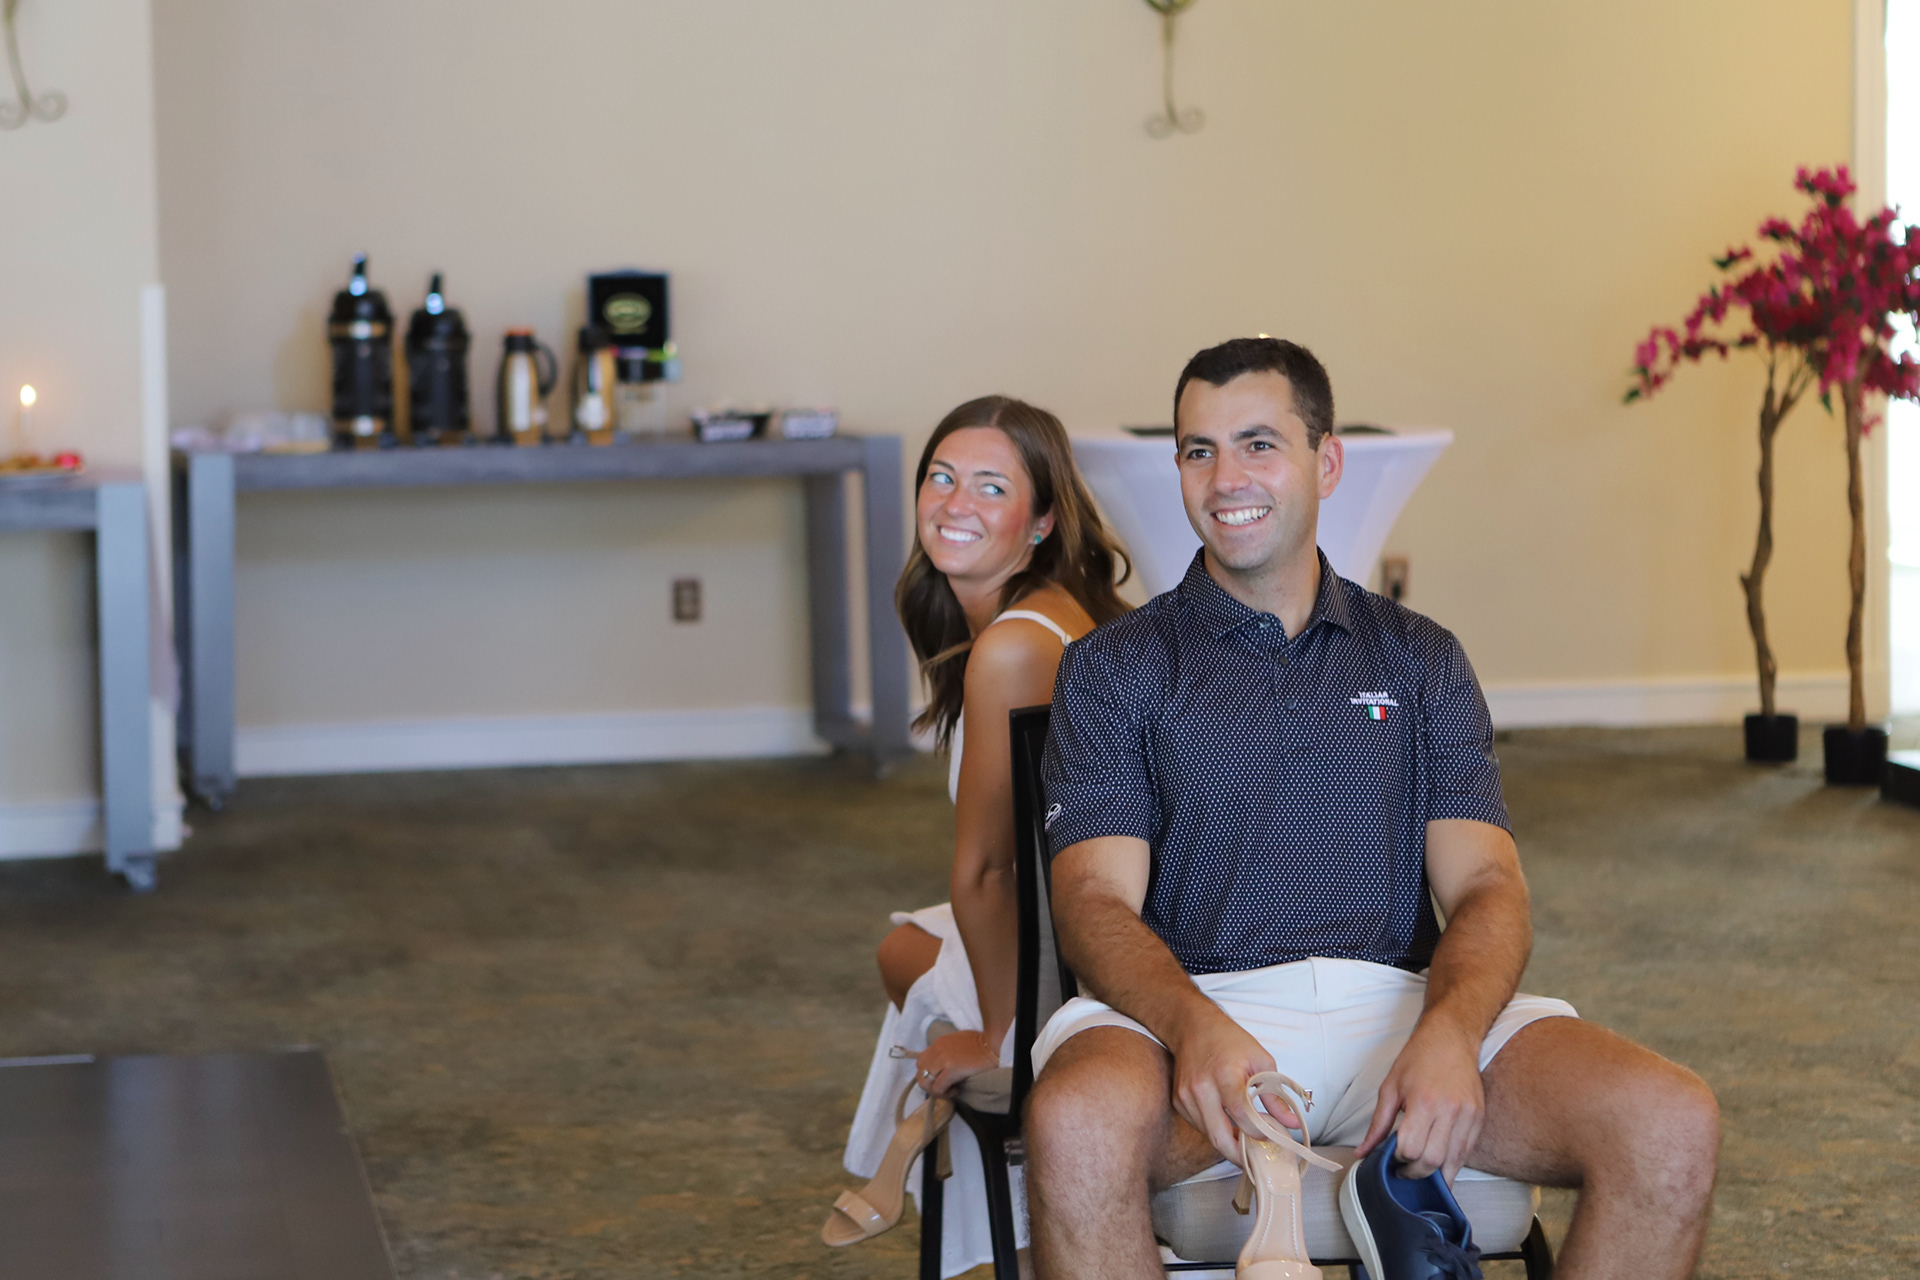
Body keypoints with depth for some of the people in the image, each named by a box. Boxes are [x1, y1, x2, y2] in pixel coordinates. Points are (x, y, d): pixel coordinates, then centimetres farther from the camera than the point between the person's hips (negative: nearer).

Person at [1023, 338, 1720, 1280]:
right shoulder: (1114, 669, 12)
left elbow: (1483, 886, 7)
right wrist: (1195, 1028, -25)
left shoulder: (1421, 661, 19)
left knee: (1672, 1124, -24)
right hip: (1191, 1002, -2)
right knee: (1078, 1126, -39)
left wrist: (1449, 1034, -17)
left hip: (1398, 1001, 3)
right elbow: (1096, 900, -1)